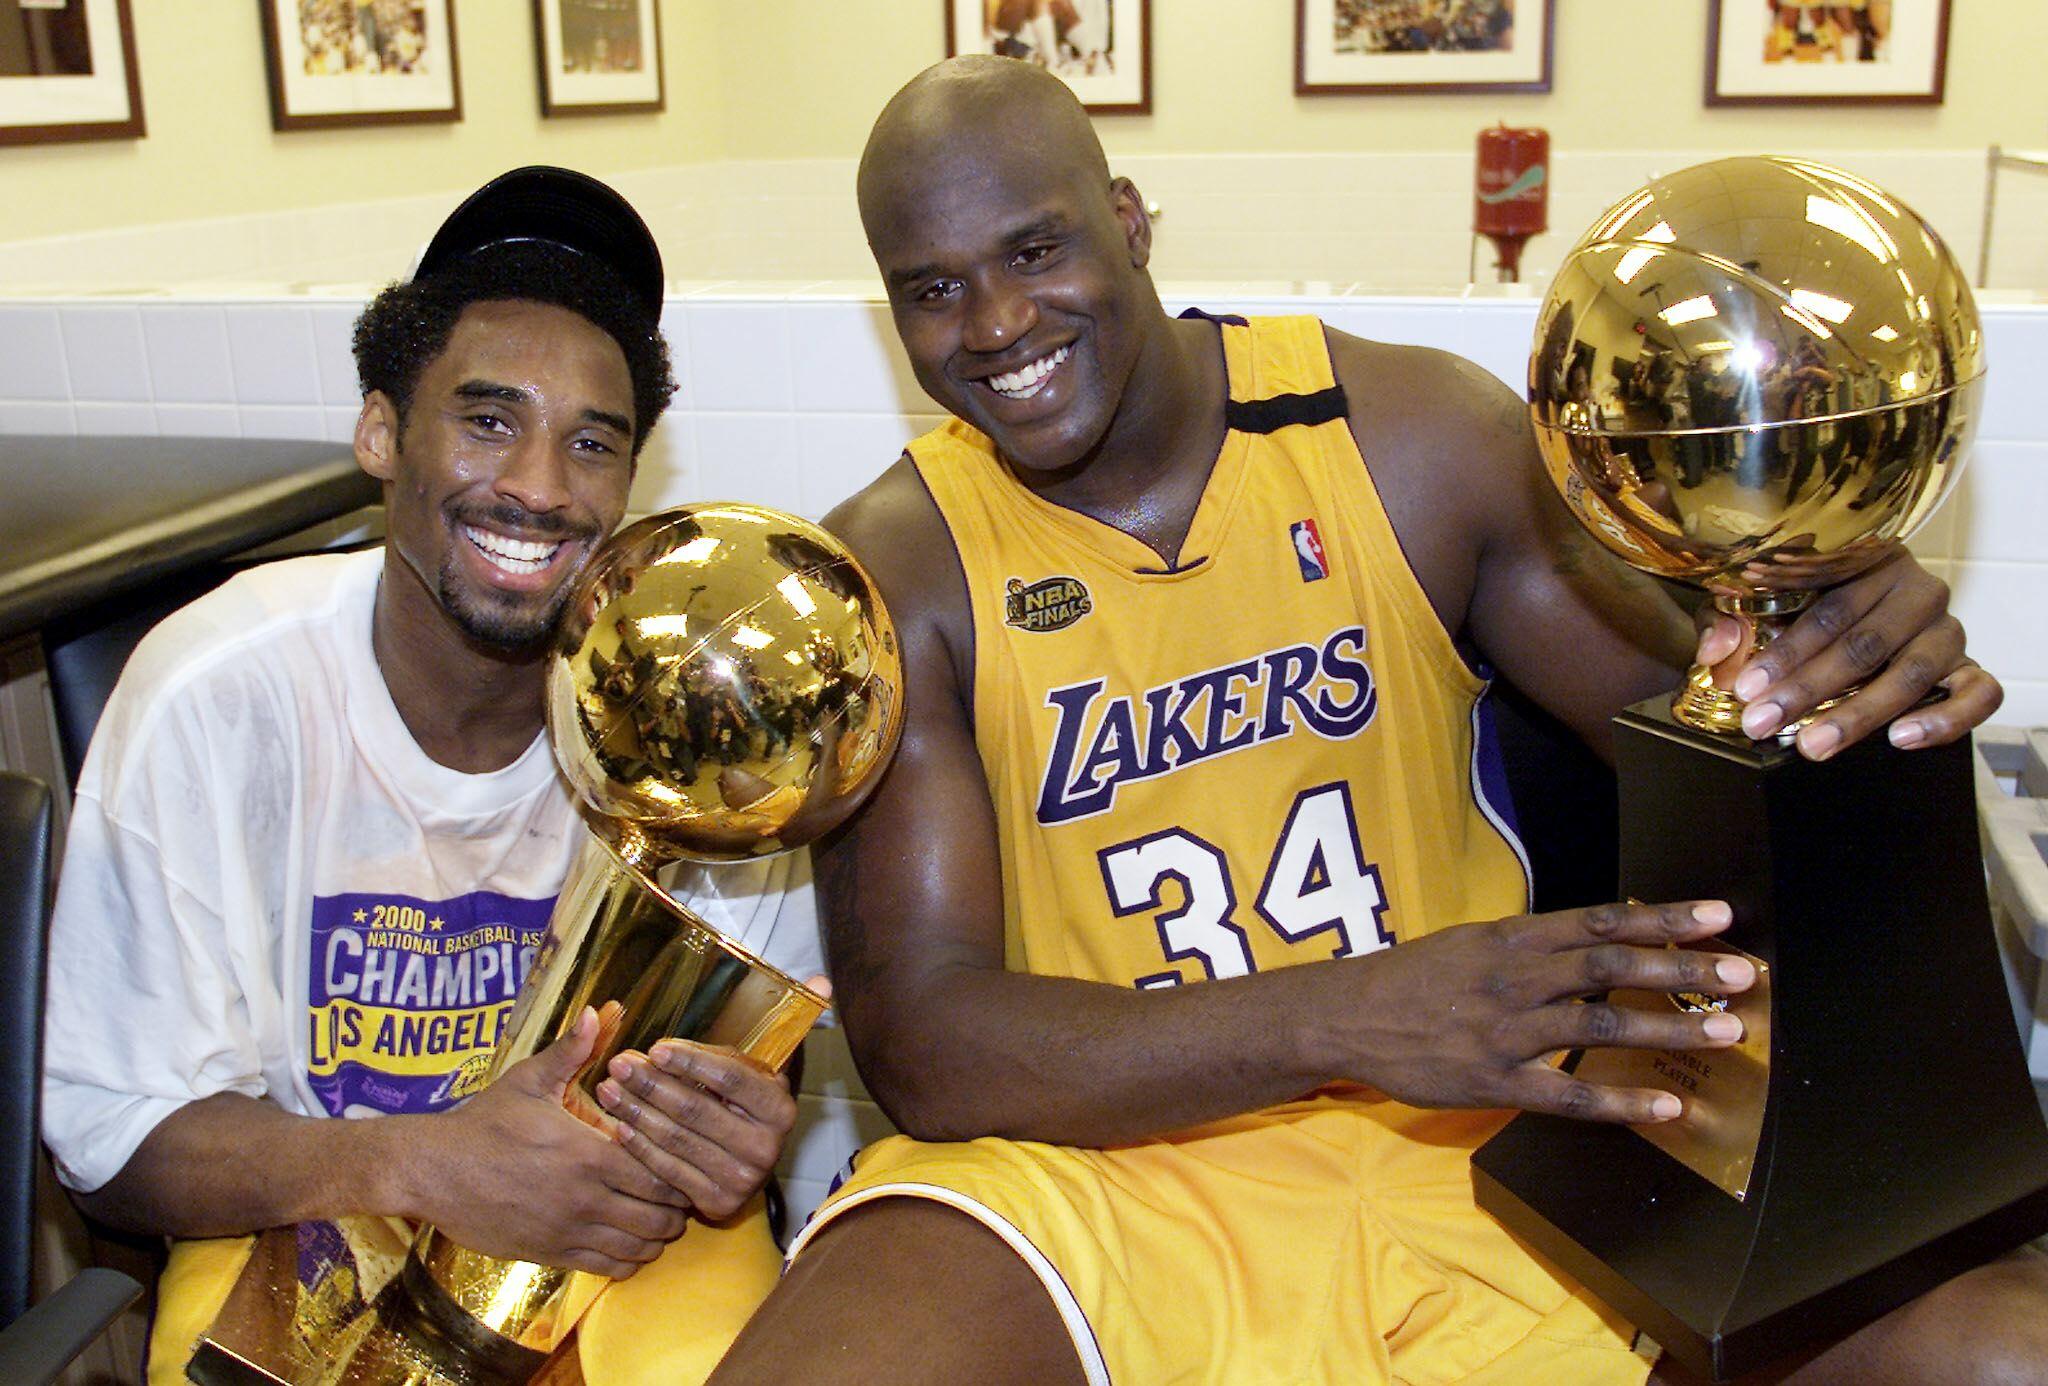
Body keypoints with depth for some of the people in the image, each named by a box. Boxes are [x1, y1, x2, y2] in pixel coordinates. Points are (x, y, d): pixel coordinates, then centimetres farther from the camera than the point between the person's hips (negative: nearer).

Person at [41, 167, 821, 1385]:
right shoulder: (216, 695, -16)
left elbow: (752, 1046, -2)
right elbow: (116, 1138, -12)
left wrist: (739, 1132, -27)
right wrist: (416, 1166, -30)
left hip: (622, 1215, 1)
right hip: (300, 1208, -1)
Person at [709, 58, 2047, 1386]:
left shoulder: (1418, 431, 1)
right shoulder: (891, 568, -5)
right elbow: (915, 1037, -11)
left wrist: (1850, 669, -16)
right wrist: (1347, 1017, -25)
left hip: (1466, 1136, 2)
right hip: (1085, 1161, -1)